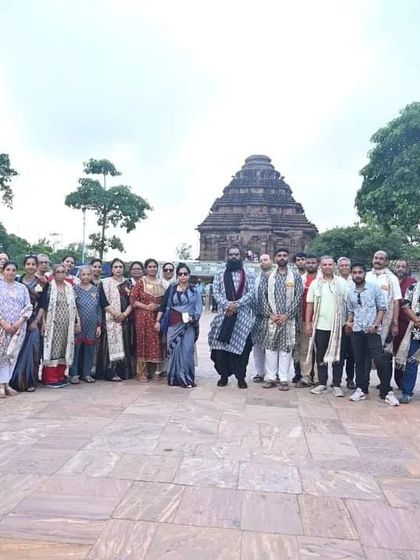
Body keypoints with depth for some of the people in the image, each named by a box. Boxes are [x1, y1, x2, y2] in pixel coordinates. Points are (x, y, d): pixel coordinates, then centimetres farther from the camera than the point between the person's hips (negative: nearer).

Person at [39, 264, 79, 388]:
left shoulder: (69, 287, 14)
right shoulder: (48, 286, 0)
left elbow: (73, 306, 16)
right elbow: (42, 305, -4)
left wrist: (76, 321, 11)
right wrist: (43, 322, -12)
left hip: (67, 325, 5)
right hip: (53, 324, -5)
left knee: (64, 349, 7)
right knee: (52, 349, -6)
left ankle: (60, 376, 15)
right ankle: (50, 379, -1)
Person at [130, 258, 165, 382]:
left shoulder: (161, 283, 12)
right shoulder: (141, 282, 1)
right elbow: (133, 300, -4)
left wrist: (158, 306, -6)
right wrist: (146, 307, -14)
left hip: (158, 317, 3)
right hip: (143, 318, -3)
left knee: (157, 343, 2)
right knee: (143, 343, -1)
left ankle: (157, 370, 14)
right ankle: (142, 373, 6)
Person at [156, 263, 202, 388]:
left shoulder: (194, 290, 8)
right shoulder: (171, 289, 8)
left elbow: (199, 307, 4)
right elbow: (163, 306, 6)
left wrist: (194, 317, -13)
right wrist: (158, 321, -1)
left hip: (189, 324, 0)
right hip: (174, 323, 1)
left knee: (187, 350, -5)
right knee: (173, 349, 1)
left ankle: (187, 378, 5)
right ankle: (175, 377, 13)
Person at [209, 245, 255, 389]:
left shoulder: (248, 275, 8)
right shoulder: (219, 275, 12)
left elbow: (251, 293, -3)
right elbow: (216, 292, 0)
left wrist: (237, 304, -17)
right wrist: (227, 305, -16)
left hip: (242, 316, -1)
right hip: (223, 314, 1)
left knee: (242, 346, -2)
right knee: (221, 345, 0)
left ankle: (241, 377, 10)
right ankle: (224, 375, 12)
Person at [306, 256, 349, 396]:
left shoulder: (342, 283, 2)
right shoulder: (315, 283, 7)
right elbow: (310, 304, 6)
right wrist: (307, 323, 1)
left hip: (338, 326, -1)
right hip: (320, 325, 2)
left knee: (337, 356, 4)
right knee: (320, 356, 7)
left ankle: (337, 385, 13)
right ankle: (322, 384, 18)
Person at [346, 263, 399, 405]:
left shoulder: (374, 288, -1)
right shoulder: (350, 293, 11)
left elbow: (382, 307, -2)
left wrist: (376, 325, -12)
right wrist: (349, 321, 0)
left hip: (372, 331, -4)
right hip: (356, 331, 4)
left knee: (380, 360, -8)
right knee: (359, 360, 9)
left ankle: (386, 392, 2)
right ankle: (361, 389, 18)